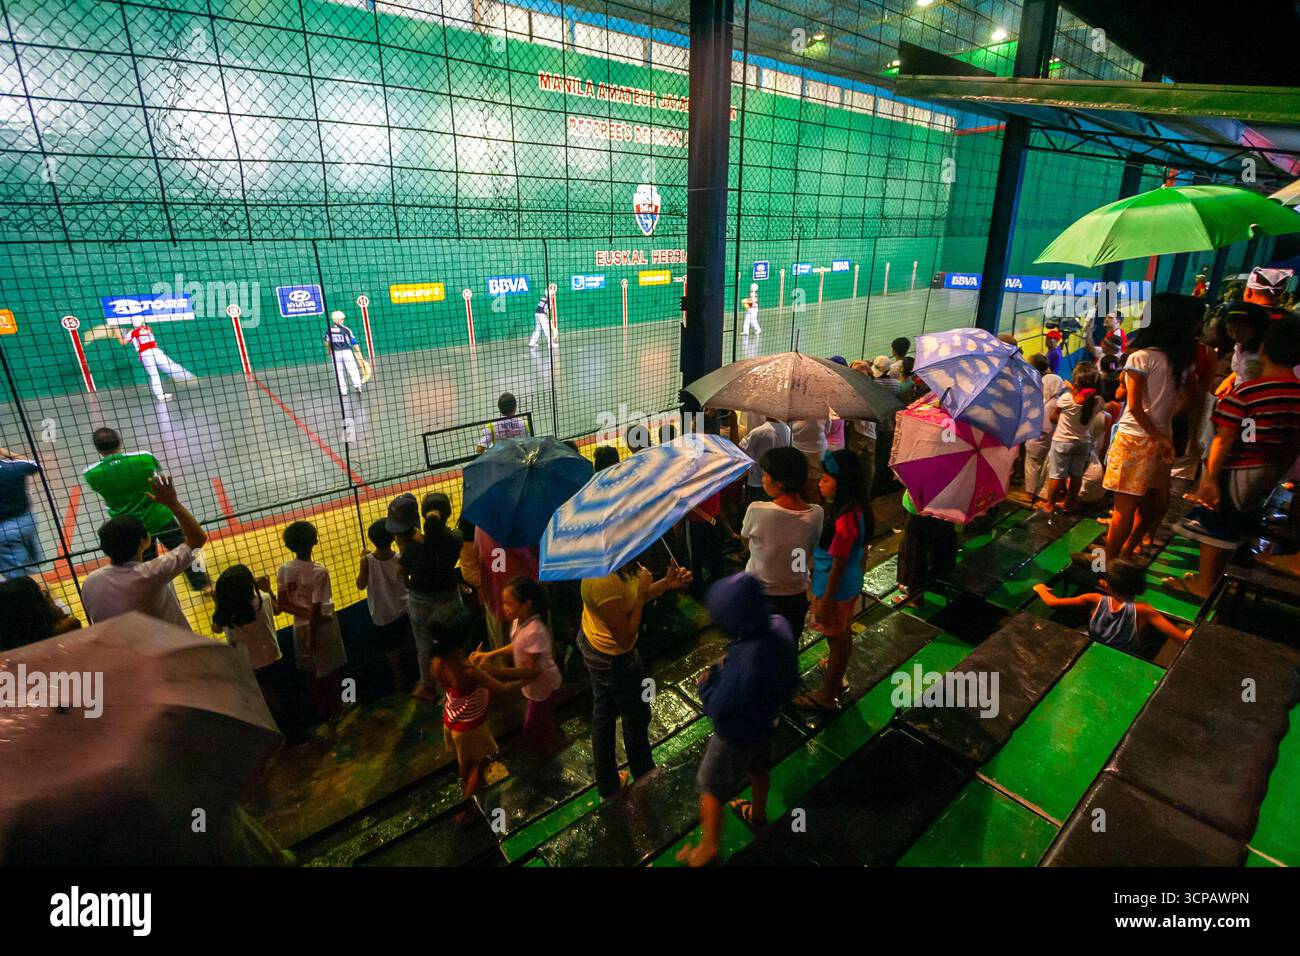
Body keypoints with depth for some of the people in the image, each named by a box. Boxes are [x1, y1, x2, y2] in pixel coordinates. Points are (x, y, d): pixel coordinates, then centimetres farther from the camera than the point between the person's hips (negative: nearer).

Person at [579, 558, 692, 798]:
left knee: (603, 715, 25)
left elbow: (628, 597, 1)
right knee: (637, 719, 19)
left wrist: (667, 583, -12)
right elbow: (625, 638, -29)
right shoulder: (604, 581, -40)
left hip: (592, 644, 8)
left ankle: (608, 786, 49)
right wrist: (642, 591, -26)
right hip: (613, 659, -8)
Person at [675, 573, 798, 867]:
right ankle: (758, 815, 62)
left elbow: (718, 709, -32)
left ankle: (708, 849, 41)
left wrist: (706, 682, -13)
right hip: (766, 719, 7)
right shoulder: (779, 625, -23)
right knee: (759, 767, 34)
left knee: (711, 787, 19)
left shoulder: (743, 663, -46)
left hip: (738, 734, -7)